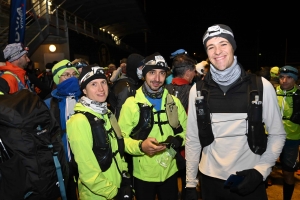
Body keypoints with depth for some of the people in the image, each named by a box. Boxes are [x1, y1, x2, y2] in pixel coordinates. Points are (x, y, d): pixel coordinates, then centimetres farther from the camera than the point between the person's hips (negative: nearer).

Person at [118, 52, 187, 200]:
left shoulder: (174, 101, 2)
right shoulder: (131, 103, -9)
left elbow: (186, 130, 7)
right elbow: (121, 138, -9)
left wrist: (179, 140, -15)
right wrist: (140, 146, -28)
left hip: (170, 172, 3)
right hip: (143, 175, -3)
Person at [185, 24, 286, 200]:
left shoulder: (262, 86, -8)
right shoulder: (198, 90, -4)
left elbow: (277, 134, 0)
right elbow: (193, 139, 0)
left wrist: (260, 171, -12)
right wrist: (190, 183, 2)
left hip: (249, 180, -1)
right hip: (210, 179, 2)